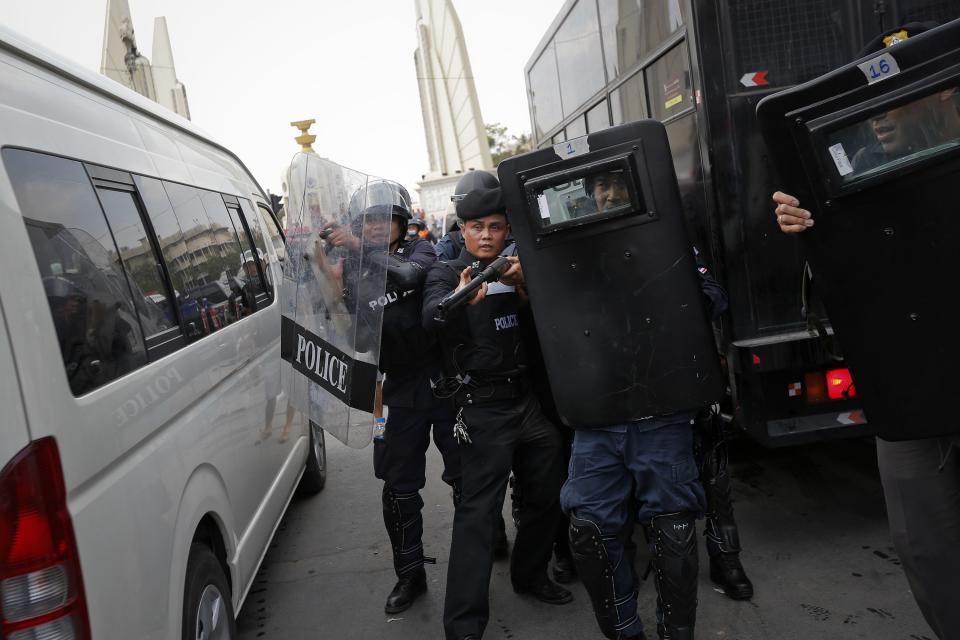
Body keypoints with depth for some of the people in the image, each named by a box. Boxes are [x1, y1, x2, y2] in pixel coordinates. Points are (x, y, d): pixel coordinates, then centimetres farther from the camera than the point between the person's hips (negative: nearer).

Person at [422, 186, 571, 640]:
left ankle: (530, 574, 36)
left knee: (548, 494, 13)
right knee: (478, 510, -10)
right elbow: (430, 317, -23)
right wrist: (459, 299, -45)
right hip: (482, 407, -5)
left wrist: (524, 286, -19)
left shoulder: (516, 269, 13)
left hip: (527, 399, 6)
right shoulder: (446, 273, -1)